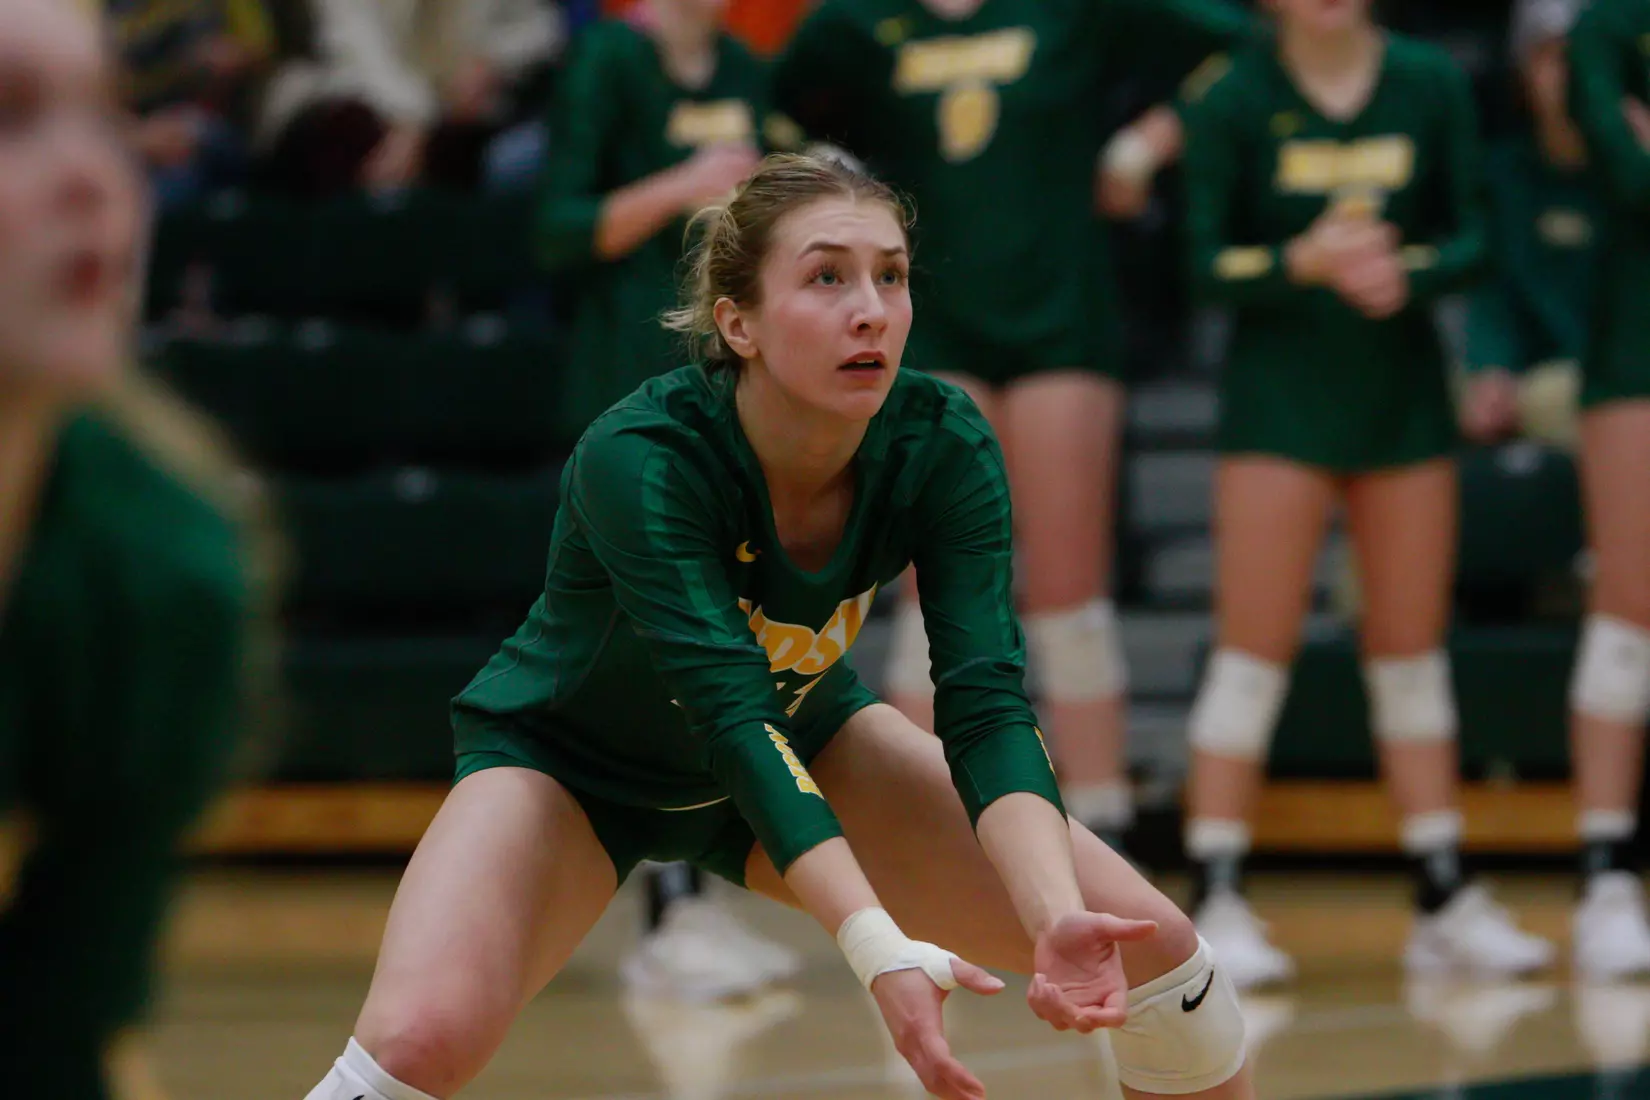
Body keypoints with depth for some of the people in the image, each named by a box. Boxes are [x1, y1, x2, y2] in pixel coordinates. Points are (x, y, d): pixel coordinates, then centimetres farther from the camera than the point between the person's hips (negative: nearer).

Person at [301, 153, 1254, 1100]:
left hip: (803, 743, 4)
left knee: (1152, 945, -9)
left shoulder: (942, 447, -23)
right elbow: (736, 720, -42)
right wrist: (881, 951, -54)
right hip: (571, 764, -4)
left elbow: (987, 705, -30)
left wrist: (1059, 919, -48)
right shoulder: (638, 460, -34)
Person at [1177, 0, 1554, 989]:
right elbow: (1211, 265, -7)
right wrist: (1306, 262, -24)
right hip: (1279, 395, -3)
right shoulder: (1236, 100, -6)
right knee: (1257, 647, -5)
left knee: (1413, 648, 9)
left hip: (1403, 389, 3)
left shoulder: (1433, 85, 1)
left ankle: (1445, 901, 14)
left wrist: (1407, 271, -19)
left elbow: (1472, 238, 1)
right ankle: (1219, 900, -1)